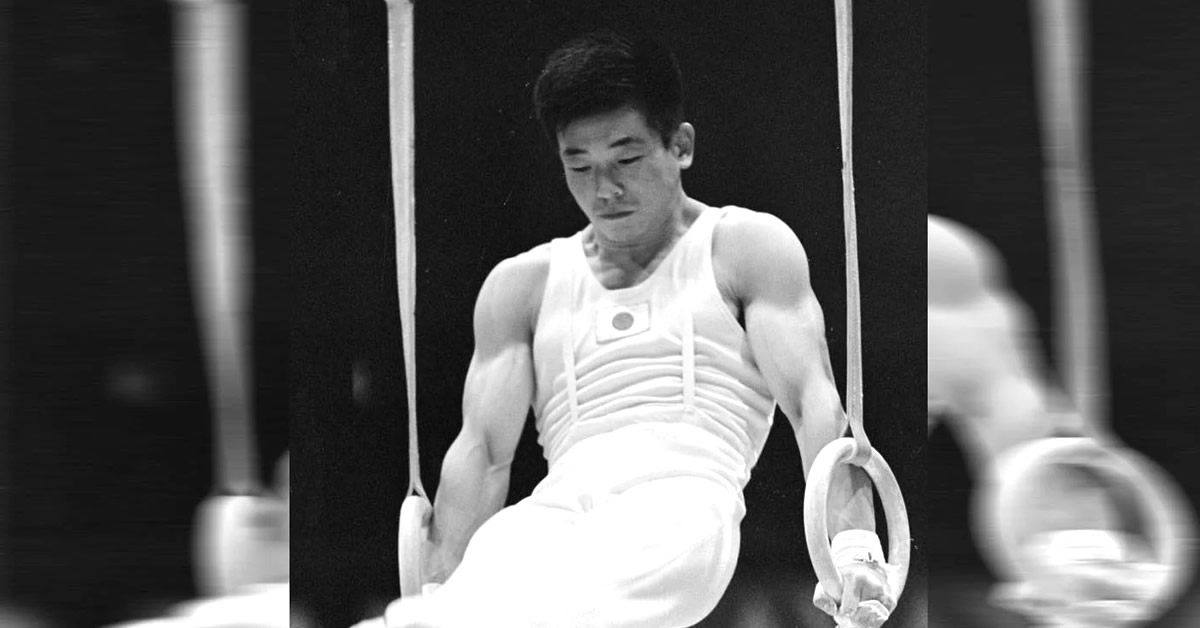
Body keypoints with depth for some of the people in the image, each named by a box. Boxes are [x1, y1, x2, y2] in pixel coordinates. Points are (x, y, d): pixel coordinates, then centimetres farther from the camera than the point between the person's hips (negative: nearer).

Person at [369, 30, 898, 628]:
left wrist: (852, 544, -13)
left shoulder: (745, 247, 16)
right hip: (556, 506, 3)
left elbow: (815, 402, 5)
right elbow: (483, 450, 16)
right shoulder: (522, 282, 24)